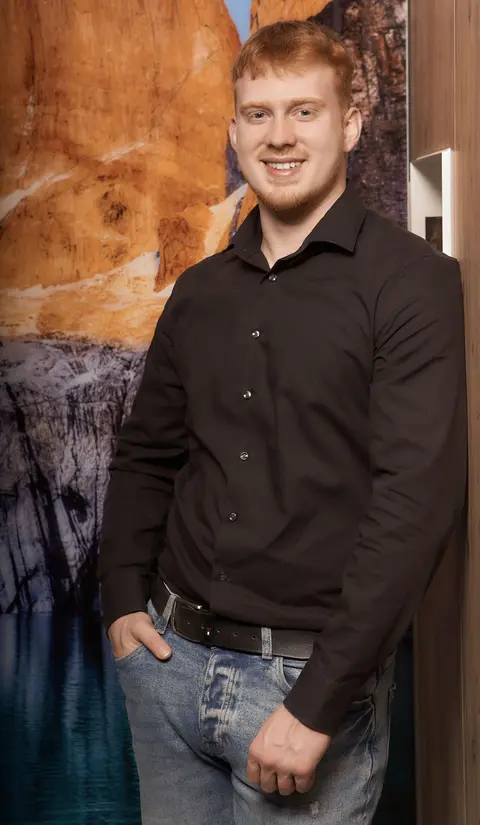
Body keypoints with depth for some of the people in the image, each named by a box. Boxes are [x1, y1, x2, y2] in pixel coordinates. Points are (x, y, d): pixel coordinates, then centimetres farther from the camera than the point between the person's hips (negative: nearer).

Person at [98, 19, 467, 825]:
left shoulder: (412, 282, -10)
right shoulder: (200, 290, 7)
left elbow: (417, 499, -17)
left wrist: (318, 704, -19)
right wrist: (123, 600, 3)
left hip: (310, 675, -5)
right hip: (169, 660, 5)